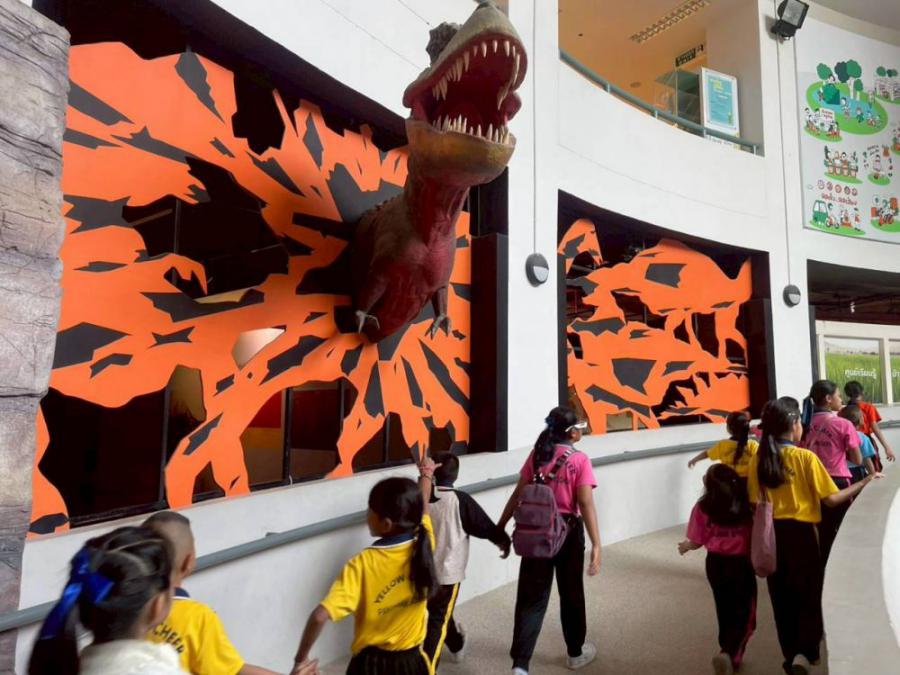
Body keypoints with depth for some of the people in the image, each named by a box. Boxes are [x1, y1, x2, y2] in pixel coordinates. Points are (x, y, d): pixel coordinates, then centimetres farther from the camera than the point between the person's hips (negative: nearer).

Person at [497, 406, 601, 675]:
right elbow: (586, 504, -19)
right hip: (568, 532, -2)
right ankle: (576, 653, 37)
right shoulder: (579, 460, -12)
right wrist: (596, 544, -18)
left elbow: (518, 494, 0)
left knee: (531, 597, 7)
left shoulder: (537, 455, -2)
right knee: (571, 594, 18)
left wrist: (500, 526, 7)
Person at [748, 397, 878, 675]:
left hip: (772, 534, 4)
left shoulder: (758, 459, -2)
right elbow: (831, 499, -9)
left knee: (782, 598, 17)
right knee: (809, 595, 13)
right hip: (800, 533, -3)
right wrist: (864, 483, 3)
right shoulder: (806, 457, -13)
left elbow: (755, 503, 1)